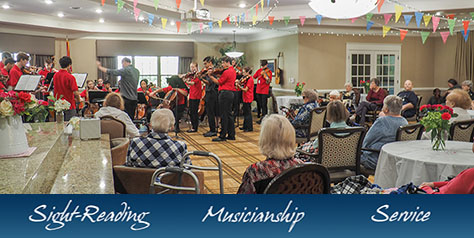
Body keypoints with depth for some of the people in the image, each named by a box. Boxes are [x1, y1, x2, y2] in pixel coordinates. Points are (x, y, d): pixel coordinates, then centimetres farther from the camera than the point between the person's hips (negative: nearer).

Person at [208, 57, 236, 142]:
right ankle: (231, 135, 17)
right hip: (231, 93, 10)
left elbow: (219, 82, -9)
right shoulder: (233, 71, 15)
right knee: (229, 114, 13)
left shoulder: (227, 72, -15)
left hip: (225, 93, -10)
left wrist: (210, 76, 1)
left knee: (224, 115, -6)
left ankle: (222, 136, -1)